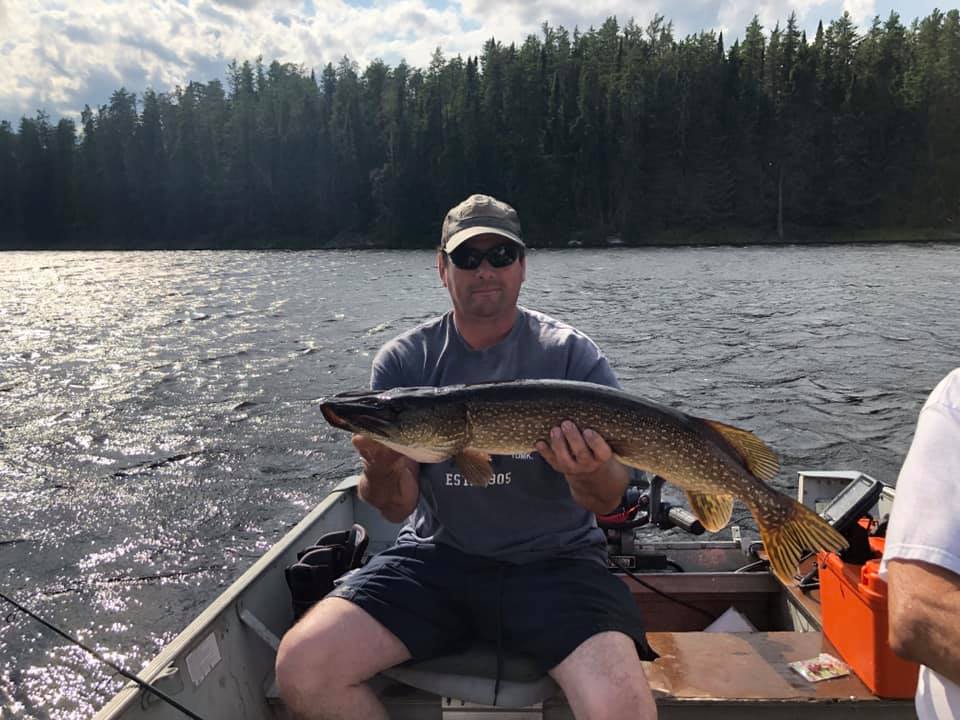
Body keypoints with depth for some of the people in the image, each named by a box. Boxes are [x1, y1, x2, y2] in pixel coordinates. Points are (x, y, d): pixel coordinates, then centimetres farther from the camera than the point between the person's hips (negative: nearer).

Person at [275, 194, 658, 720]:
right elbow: (397, 507, -1)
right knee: (302, 668, -17)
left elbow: (607, 500, -6)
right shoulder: (404, 360, 0)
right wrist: (383, 469, -24)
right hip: (435, 557, 2)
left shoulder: (573, 354, -4)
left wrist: (590, 475, -29)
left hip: (555, 562, -1)